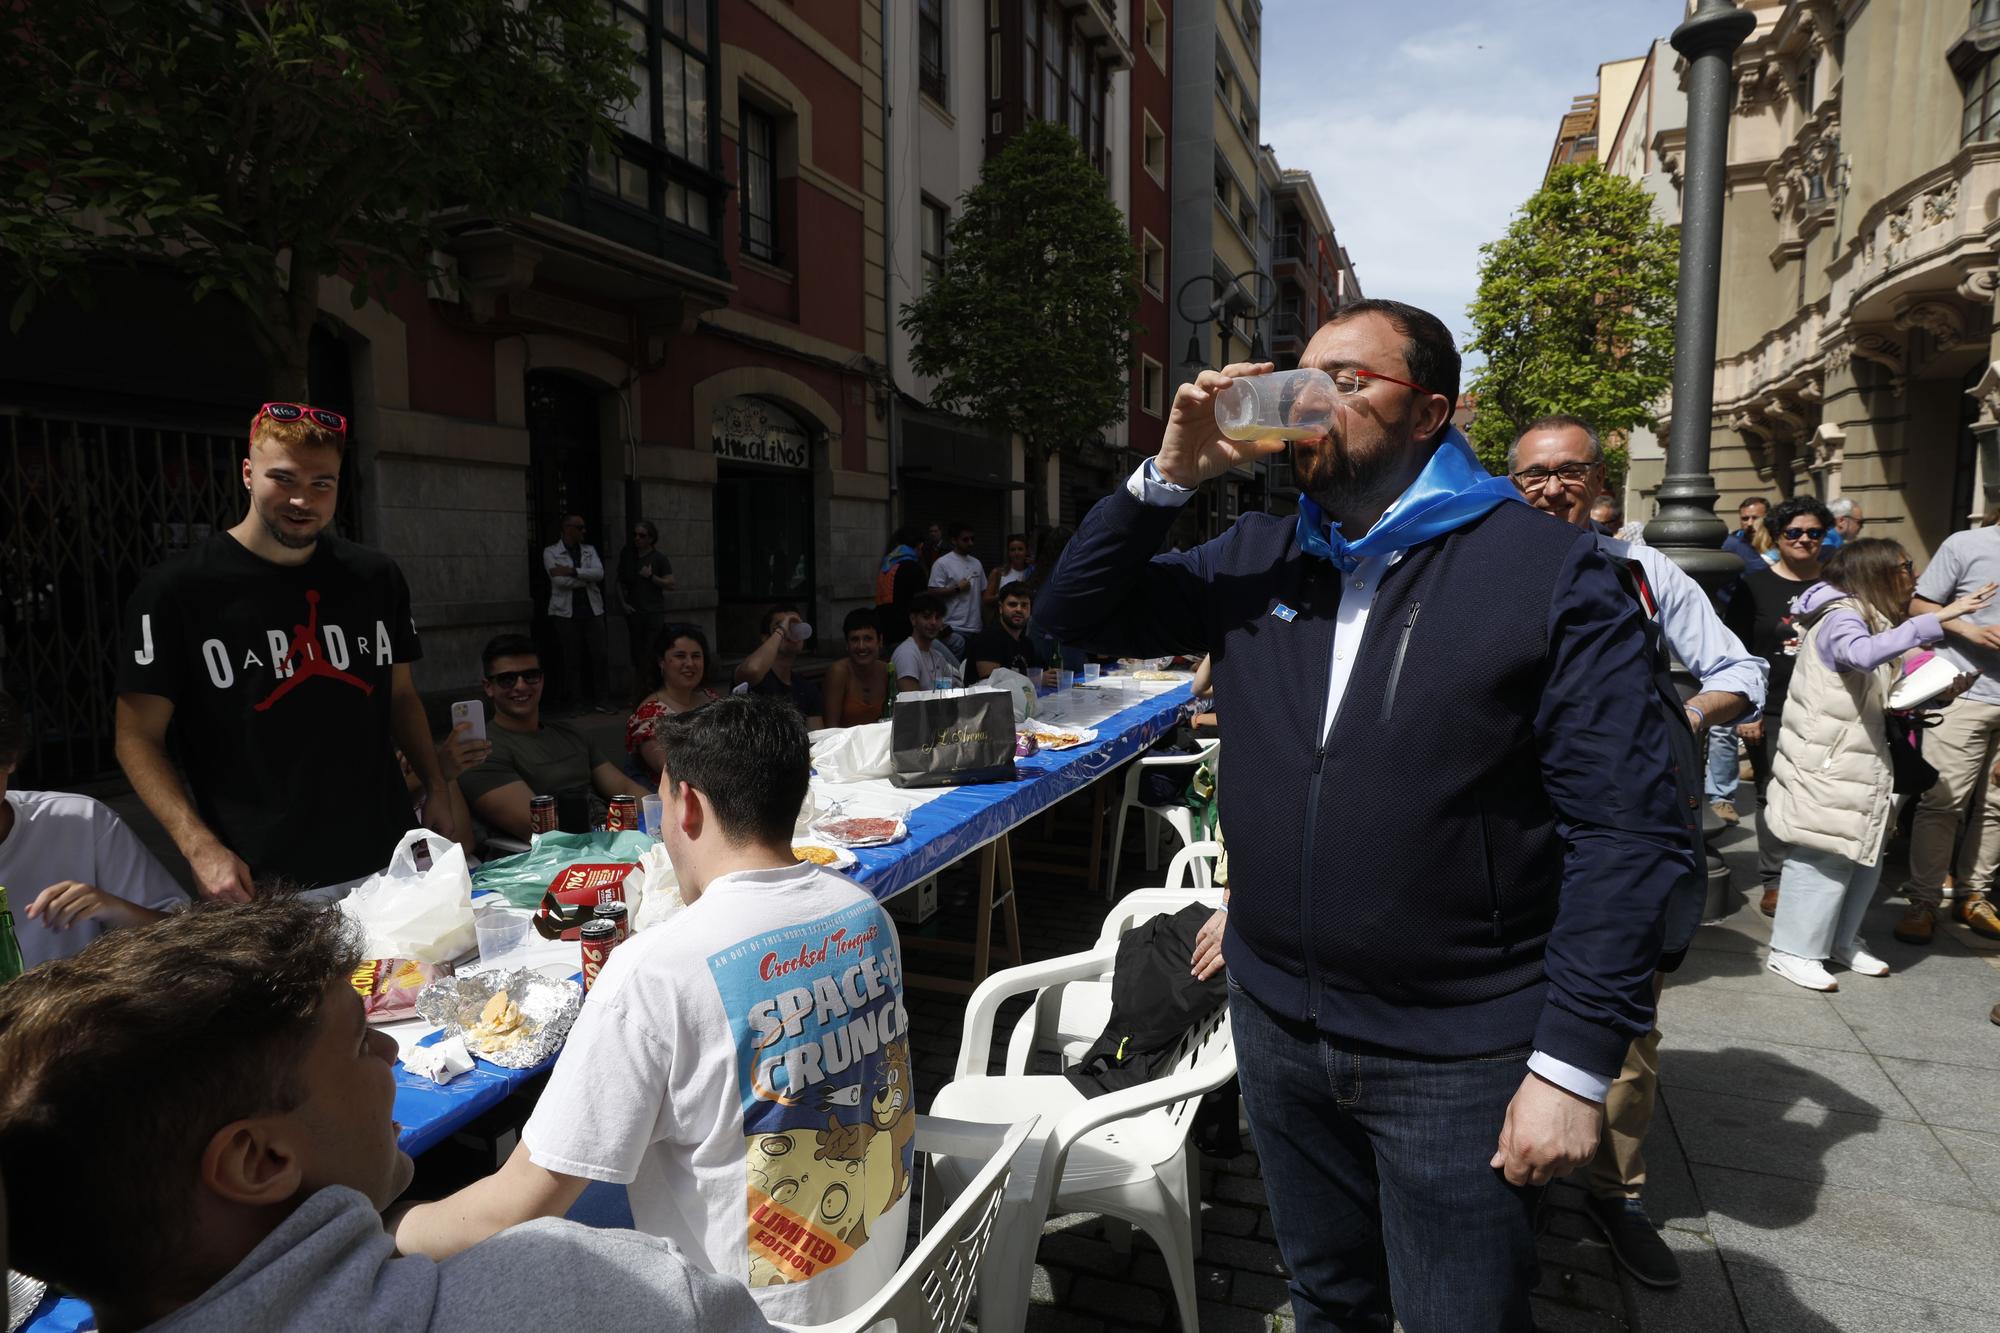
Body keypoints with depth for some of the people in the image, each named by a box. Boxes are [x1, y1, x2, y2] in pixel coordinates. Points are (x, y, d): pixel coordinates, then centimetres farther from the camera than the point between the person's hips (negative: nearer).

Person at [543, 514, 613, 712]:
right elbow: (559, 580, -11)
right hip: (566, 611, -3)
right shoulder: (551, 552, 2)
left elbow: (599, 573, -5)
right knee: (571, 658, 2)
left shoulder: (589, 550, 12)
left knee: (599, 655, -1)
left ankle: (602, 700, 7)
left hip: (592, 609, 3)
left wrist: (572, 572, -14)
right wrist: (586, 578, -5)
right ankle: (575, 702, 10)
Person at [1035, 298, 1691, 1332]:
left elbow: (1627, 831, -14)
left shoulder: (1544, 569, -11)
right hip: (1275, 1023, 5)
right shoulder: (1256, 558, 4)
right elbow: (1076, 615, 4)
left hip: (1458, 1057, -4)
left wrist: (1577, 1061, -17)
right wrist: (1172, 473, -9)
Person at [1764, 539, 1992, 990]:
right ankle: (1793, 950, 5)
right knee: (1825, 857, -5)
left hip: (1859, 763, 10)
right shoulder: (1841, 617, -14)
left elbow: (1876, 697, 18)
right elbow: (1864, 653, -38)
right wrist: (1939, 618, -37)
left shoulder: (1869, 618, 16)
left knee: (1864, 857, 14)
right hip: (1827, 766, -10)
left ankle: (1840, 941, 27)